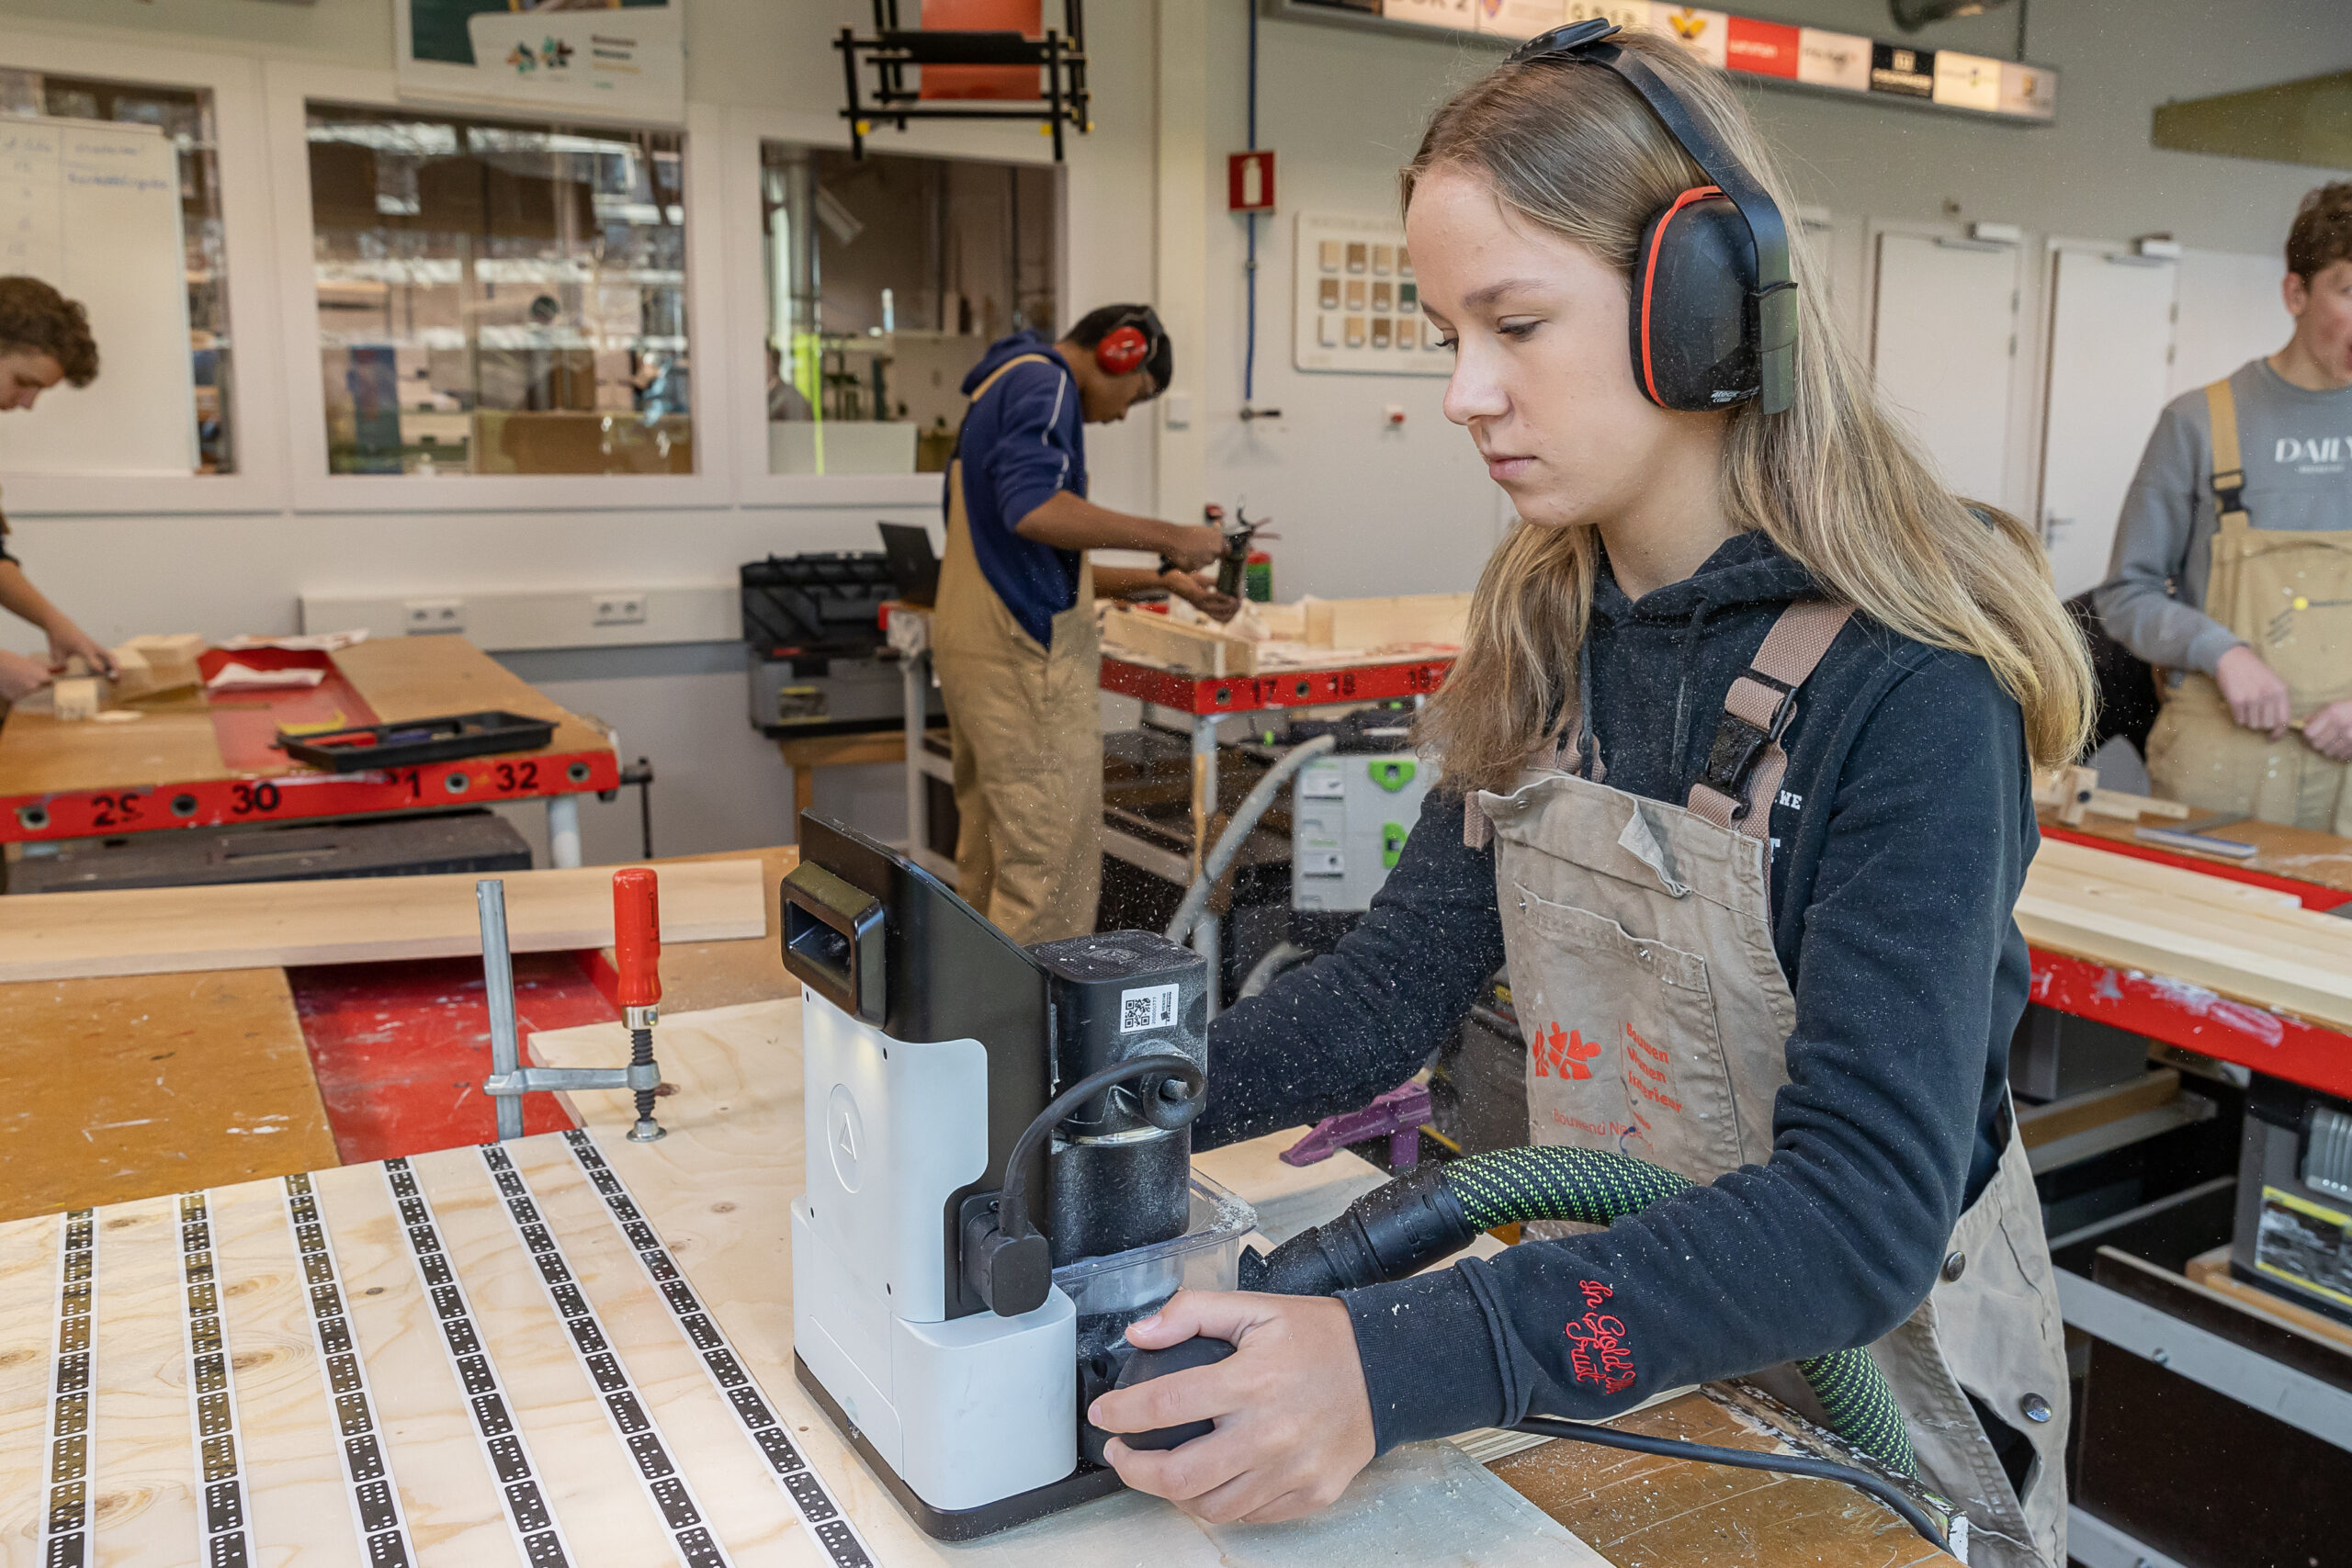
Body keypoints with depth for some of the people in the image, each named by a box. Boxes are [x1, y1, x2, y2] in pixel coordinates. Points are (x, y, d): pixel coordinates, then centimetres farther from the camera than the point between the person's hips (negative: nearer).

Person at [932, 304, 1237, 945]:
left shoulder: (1000, 391, 25)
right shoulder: (1042, 381, -7)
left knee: (987, 864, 15)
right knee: (1052, 872, -7)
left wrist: (1165, 581, 21)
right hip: (1026, 653, -11)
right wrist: (1167, 536, -18)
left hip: (975, 648, 11)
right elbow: (1035, 509, -26)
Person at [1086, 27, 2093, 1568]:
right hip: (1609, 1368, 6)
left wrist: (1406, 1361, -43)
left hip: (1874, 1393, -5)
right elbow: (1404, 978, -4)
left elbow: (1868, 1207, -32)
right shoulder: (1545, 630, -7)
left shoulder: (1908, 690, -26)